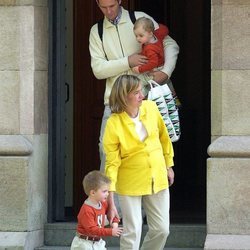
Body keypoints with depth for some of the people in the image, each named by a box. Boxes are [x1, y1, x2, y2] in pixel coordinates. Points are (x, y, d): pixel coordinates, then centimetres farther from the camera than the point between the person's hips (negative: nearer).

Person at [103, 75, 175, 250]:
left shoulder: (151, 108, -7)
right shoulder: (114, 124, -19)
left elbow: (164, 137, 10)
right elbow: (112, 163, -17)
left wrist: (169, 166, 16)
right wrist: (110, 201, -19)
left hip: (157, 179, 5)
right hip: (130, 183, -4)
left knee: (161, 230, 8)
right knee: (132, 232, -3)